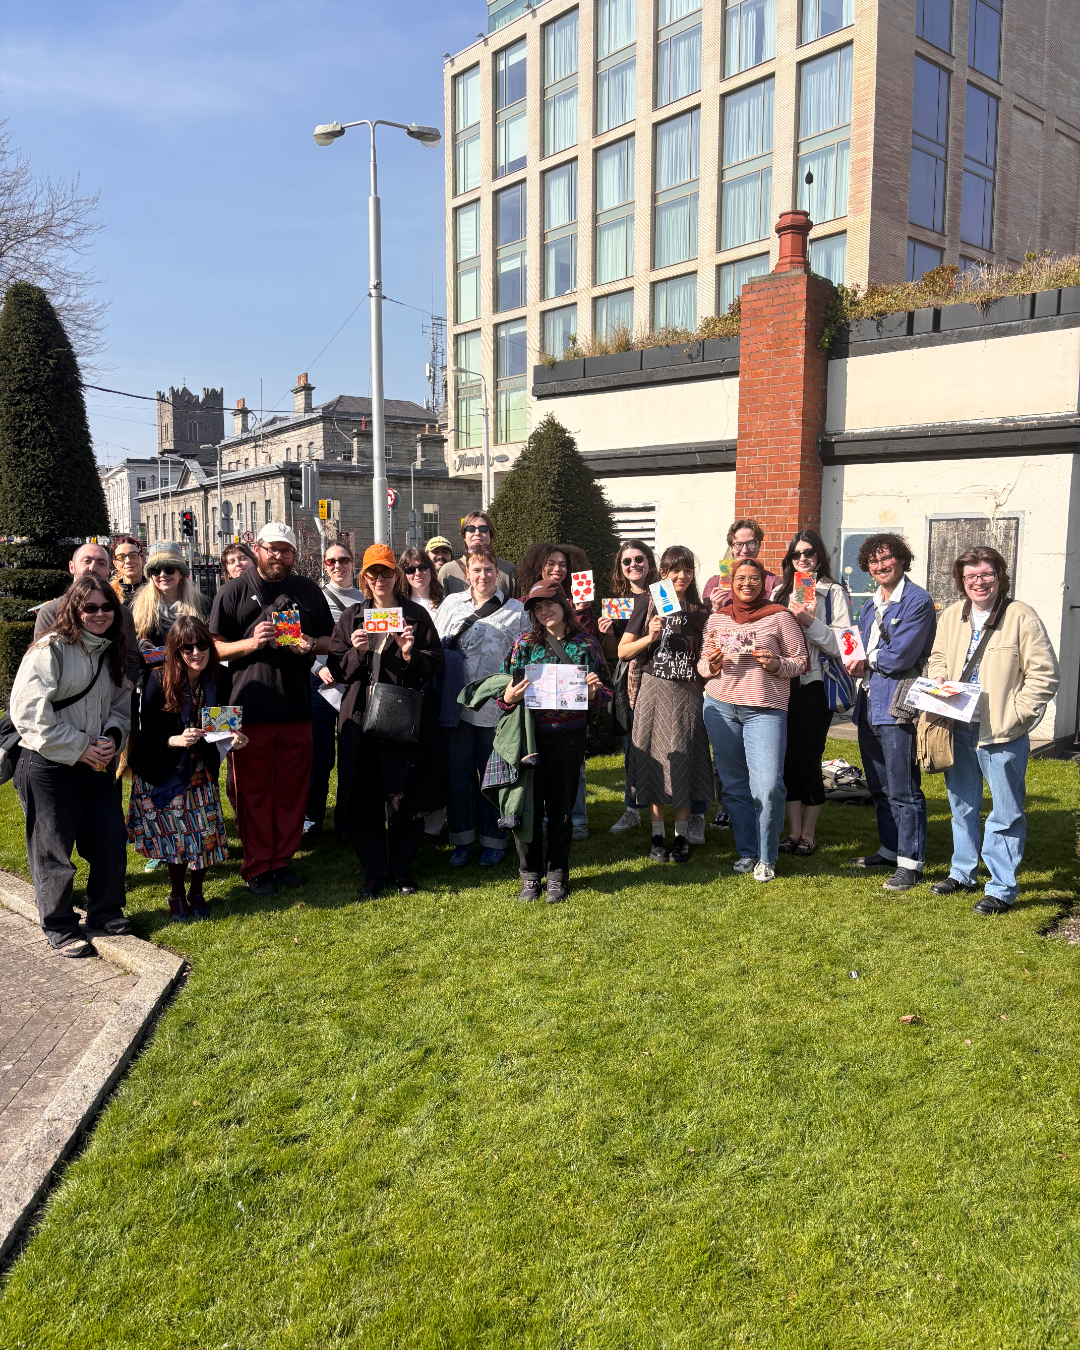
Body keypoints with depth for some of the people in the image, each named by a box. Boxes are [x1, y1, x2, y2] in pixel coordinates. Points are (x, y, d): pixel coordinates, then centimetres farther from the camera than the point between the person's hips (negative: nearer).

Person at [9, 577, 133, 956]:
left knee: (112, 841, 10)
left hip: (95, 765, 7)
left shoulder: (112, 654, 11)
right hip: (48, 767, -7)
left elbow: (122, 705, 16)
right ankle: (60, 928, 20)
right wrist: (77, 748, -17)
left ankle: (105, 914, 29)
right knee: (53, 851, 4)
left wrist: (112, 739, -5)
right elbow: (28, 708, -18)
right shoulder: (52, 648, -11)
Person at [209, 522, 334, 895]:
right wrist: (251, 643, -15)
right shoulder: (235, 591, 3)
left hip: (296, 708, 3)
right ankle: (257, 867, 15)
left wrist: (312, 645, -5)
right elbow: (214, 647, 2)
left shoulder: (308, 591, 12)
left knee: (292, 791, 8)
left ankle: (282, 860, 21)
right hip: (250, 709, -2)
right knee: (253, 792, 4)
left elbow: (330, 639, 18)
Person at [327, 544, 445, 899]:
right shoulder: (351, 617, 11)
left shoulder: (416, 614, 5)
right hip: (360, 720, 2)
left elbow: (435, 665, 2)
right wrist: (356, 652, -11)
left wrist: (410, 653, -16)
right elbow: (336, 670, 7)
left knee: (407, 797, 4)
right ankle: (373, 870, 18)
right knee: (364, 800, 4)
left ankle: (401, 867, 21)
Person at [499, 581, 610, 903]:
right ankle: (530, 876, 19)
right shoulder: (525, 643, 3)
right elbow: (506, 689, 6)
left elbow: (602, 696, 9)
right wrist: (508, 698, -15)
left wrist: (594, 691, -13)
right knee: (528, 806, 2)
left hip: (569, 738, 0)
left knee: (561, 807, 9)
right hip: (529, 735, 0)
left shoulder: (586, 643, 3)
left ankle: (557, 876, 24)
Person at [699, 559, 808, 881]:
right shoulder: (716, 619, 12)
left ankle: (766, 858, 4)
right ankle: (746, 852, 23)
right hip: (721, 706, 4)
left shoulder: (779, 616, 2)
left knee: (768, 786, -13)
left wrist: (776, 665, -15)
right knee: (734, 785, 9)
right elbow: (703, 664, 17)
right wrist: (712, 664, -6)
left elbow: (800, 661, 4)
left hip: (766, 709, -3)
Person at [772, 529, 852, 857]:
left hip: (815, 685, -4)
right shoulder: (780, 592, 12)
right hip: (784, 685, 4)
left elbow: (841, 643, -10)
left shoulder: (833, 592, -2)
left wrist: (810, 622, -19)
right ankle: (793, 831, 18)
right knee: (789, 759, 7)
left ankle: (808, 833, 16)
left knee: (809, 759, 1)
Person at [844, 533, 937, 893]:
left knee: (903, 790, -4)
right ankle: (890, 849, 30)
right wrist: (858, 663, -4)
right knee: (879, 787, 17)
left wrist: (867, 661, -1)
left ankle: (910, 862, 5)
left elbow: (899, 656, -17)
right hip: (869, 702, 9)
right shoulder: (871, 605, 17)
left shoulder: (917, 601, -10)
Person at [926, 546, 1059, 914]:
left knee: (1005, 812, 2)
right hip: (958, 728, 6)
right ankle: (963, 873, 34)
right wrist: (939, 682, -1)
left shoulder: (1021, 617, -9)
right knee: (962, 804, 18)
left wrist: (1018, 713, -14)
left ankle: (1002, 889, 13)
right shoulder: (951, 616, 8)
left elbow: (1044, 673, -8)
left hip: (1002, 733, -6)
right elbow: (937, 659, 20)